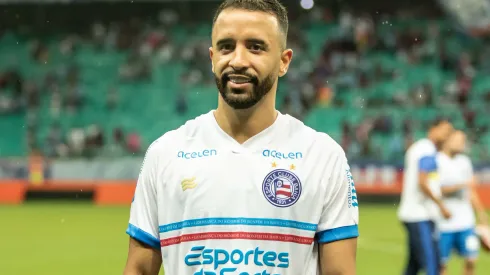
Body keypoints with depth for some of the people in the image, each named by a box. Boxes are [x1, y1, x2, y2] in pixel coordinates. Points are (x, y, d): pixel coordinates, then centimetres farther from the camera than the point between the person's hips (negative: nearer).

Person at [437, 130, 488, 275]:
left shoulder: (464, 162, 13)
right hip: (443, 224, -6)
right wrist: (460, 185, -21)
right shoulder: (436, 161, -7)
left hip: (466, 221, 6)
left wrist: (481, 213, 17)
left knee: (471, 260, 1)